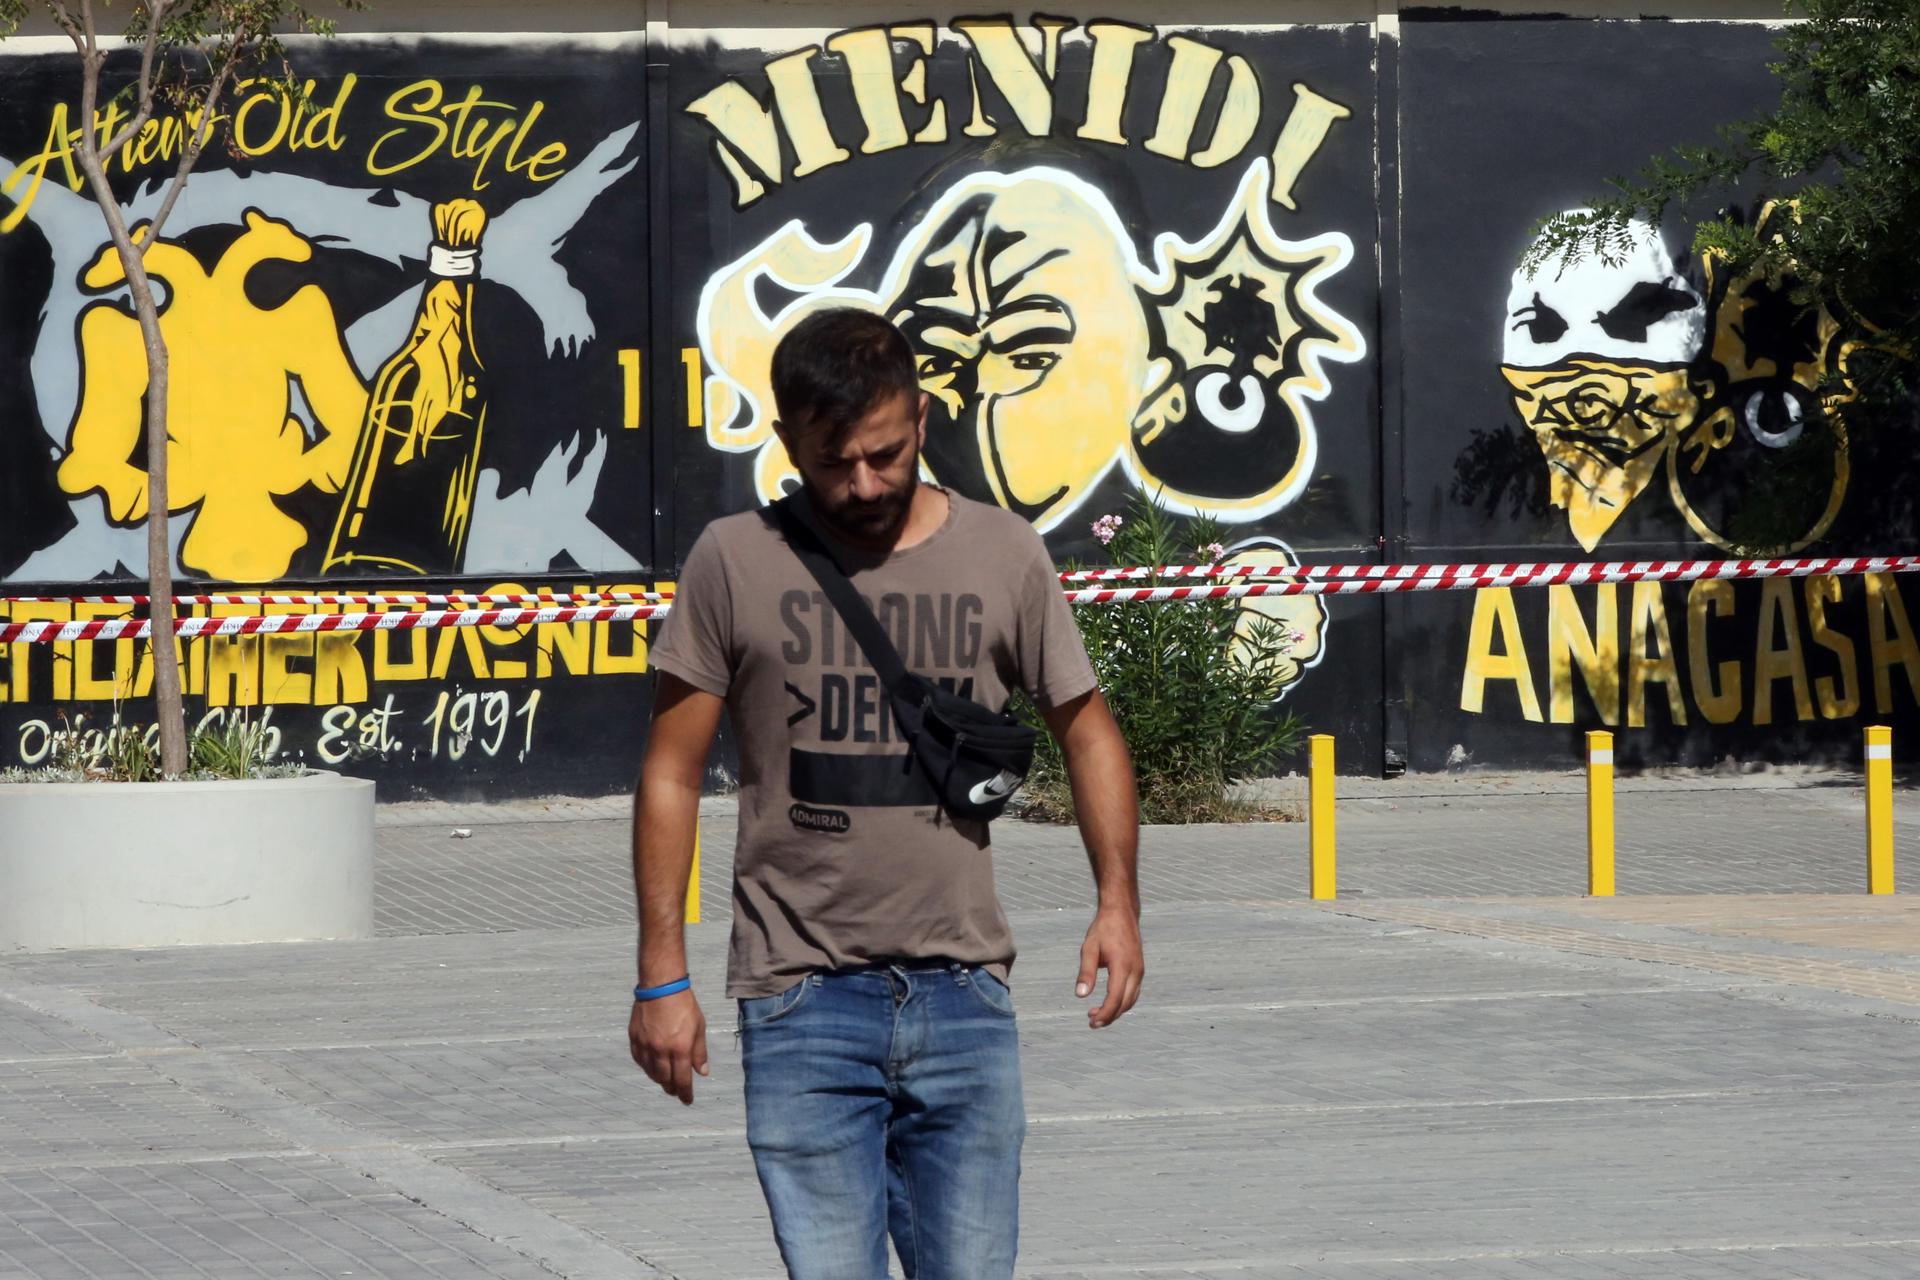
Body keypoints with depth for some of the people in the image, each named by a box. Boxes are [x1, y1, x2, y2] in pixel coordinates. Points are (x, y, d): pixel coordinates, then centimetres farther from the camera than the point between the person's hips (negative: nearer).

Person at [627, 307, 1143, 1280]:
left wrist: (1117, 898, 1)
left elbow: (1084, 726, 14)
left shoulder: (1005, 555, 4)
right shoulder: (736, 562, -1)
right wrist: (662, 974, -2)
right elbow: (672, 772, 2)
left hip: (965, 998, 2)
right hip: (802, 1005, -2)